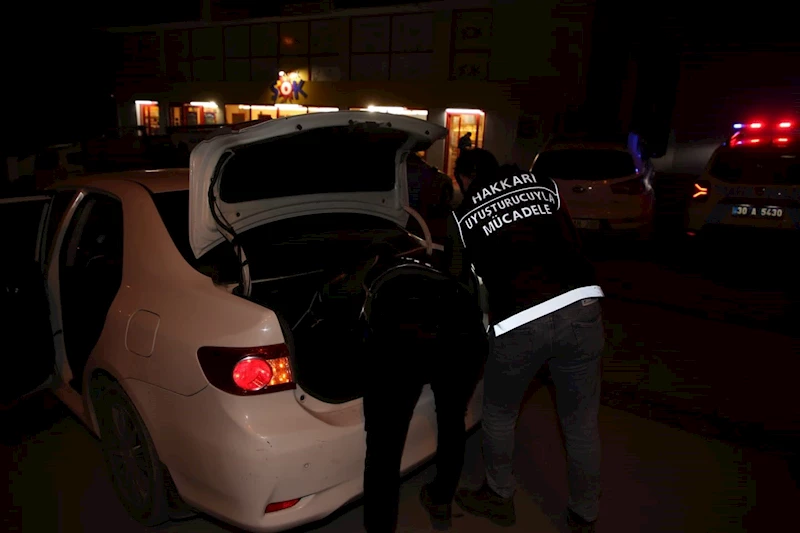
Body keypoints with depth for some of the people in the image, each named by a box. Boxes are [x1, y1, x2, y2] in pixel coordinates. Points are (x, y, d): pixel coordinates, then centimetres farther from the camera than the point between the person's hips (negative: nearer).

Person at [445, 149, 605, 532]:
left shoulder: (464, 215, 12)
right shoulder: (542, 184, 17)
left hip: (519, 324, -3)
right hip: (581, 306, 4)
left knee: (498, 415, 22)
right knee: (582, 423, 19)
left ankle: (500, 498, 41)